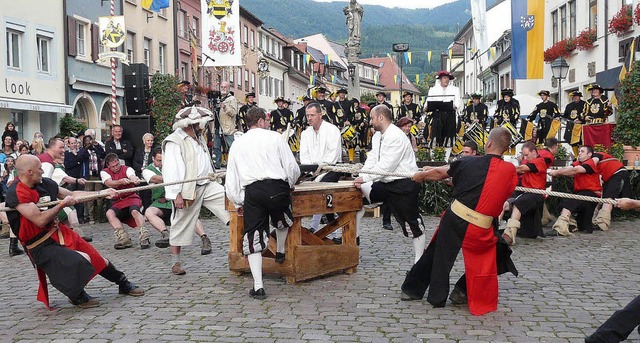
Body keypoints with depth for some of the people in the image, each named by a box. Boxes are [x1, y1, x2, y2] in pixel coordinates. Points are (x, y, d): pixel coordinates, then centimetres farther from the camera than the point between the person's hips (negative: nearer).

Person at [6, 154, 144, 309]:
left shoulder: (45, 183, 2)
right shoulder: (16, 193, -20)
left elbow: (72, 194, 14)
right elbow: (40, 220, -24)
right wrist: (62, 204, -13)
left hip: (61, 232, 7)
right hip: (42, 246, -7)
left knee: (100, 260, 8)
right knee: (83, 261, -25)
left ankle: (124, 284, 33)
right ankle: (76, 296, 3)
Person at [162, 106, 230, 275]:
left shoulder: (198, 138, 14)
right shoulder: (174, 141, -14)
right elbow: (171, 170, -21)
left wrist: (211, 178, 24)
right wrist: (176, 194, -25)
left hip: (207, 186, 7)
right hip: (188, 190, -7)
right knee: (181, 226, 3)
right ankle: (175, 262, 15)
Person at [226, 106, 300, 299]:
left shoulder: (237, 144, 17)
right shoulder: (274, 137, 7)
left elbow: (231, 178, 16)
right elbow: (292, 167, 4)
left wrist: (238, 203, 25)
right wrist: (290, 183, 24)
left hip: (252, 191, 2)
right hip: (277, 187, -1)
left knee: (253, 237, 4)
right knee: (282, 220, 30)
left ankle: (258, 287, -1)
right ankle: (280, 253, 52)